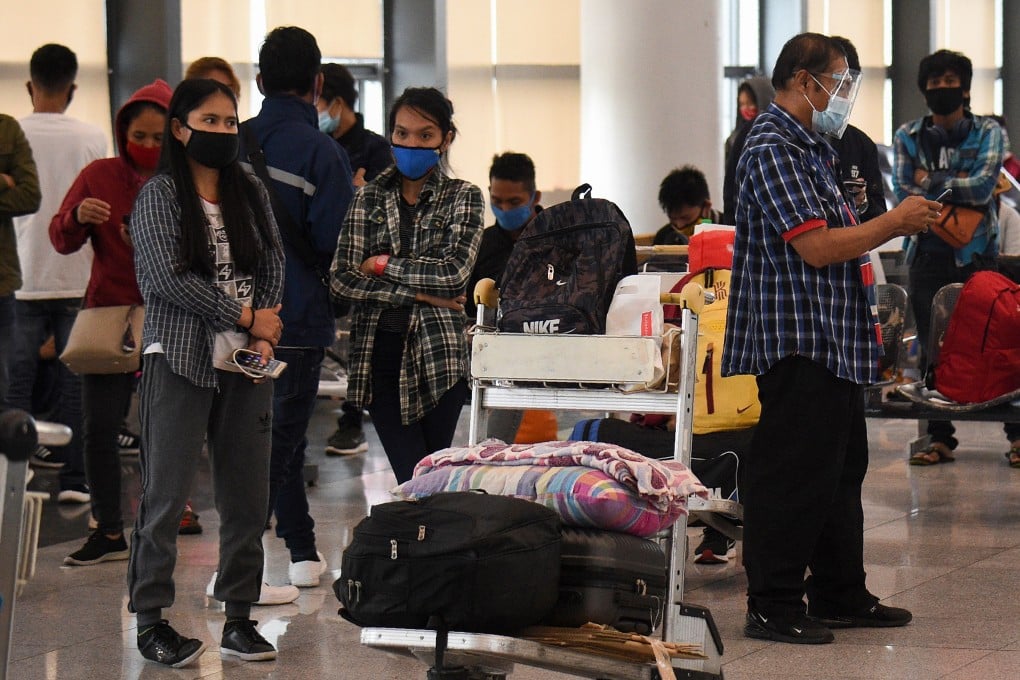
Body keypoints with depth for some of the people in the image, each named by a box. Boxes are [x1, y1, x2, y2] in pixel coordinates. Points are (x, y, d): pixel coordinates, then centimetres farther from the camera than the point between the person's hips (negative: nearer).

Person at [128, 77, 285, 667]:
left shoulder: (252, 195, 13)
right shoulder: (160, 195, -2)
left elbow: (274, 267, 8)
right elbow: (169, 277, -11)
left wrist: (262, 337, -8)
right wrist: (246, 318, -11)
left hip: (246, 361, 4)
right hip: (180, 358, -4)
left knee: (248, 494, 3)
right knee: (167, 493, -3)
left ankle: (239, 617, 11)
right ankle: (152, 620, 3)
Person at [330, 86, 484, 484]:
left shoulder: (463, 198, 5)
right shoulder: (369, 198, 10)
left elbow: (454, 272, -10)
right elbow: (342, 279, 0)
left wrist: (383, 265, -5)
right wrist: (417, 293, -9)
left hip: (438, 357, -2)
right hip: (379, 353, 2)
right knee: (412, 482, -3)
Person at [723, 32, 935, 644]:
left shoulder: (810, 147, 19)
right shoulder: (773, 149, -15)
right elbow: (817, 247, -21)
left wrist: (898, 226, 11)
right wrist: (894, 223, -11)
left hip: (836, 342, 11)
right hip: (799, 343, -11)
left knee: (842, 469, 16)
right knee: (791, 474, -6)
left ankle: (840, 594, 25)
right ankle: (774, 607, -1)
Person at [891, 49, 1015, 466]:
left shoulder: (987, 133, 4)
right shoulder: (908, 137, 9)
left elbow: (983, 186, -12)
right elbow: (904, 196, -4)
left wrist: (930, 182, -10)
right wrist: (957, 189, -11)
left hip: (977, 255, -2)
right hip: (928, 255, 2)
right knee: (932, 350, 4)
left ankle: (1015, 431, 7)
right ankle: (940, 437, 10)